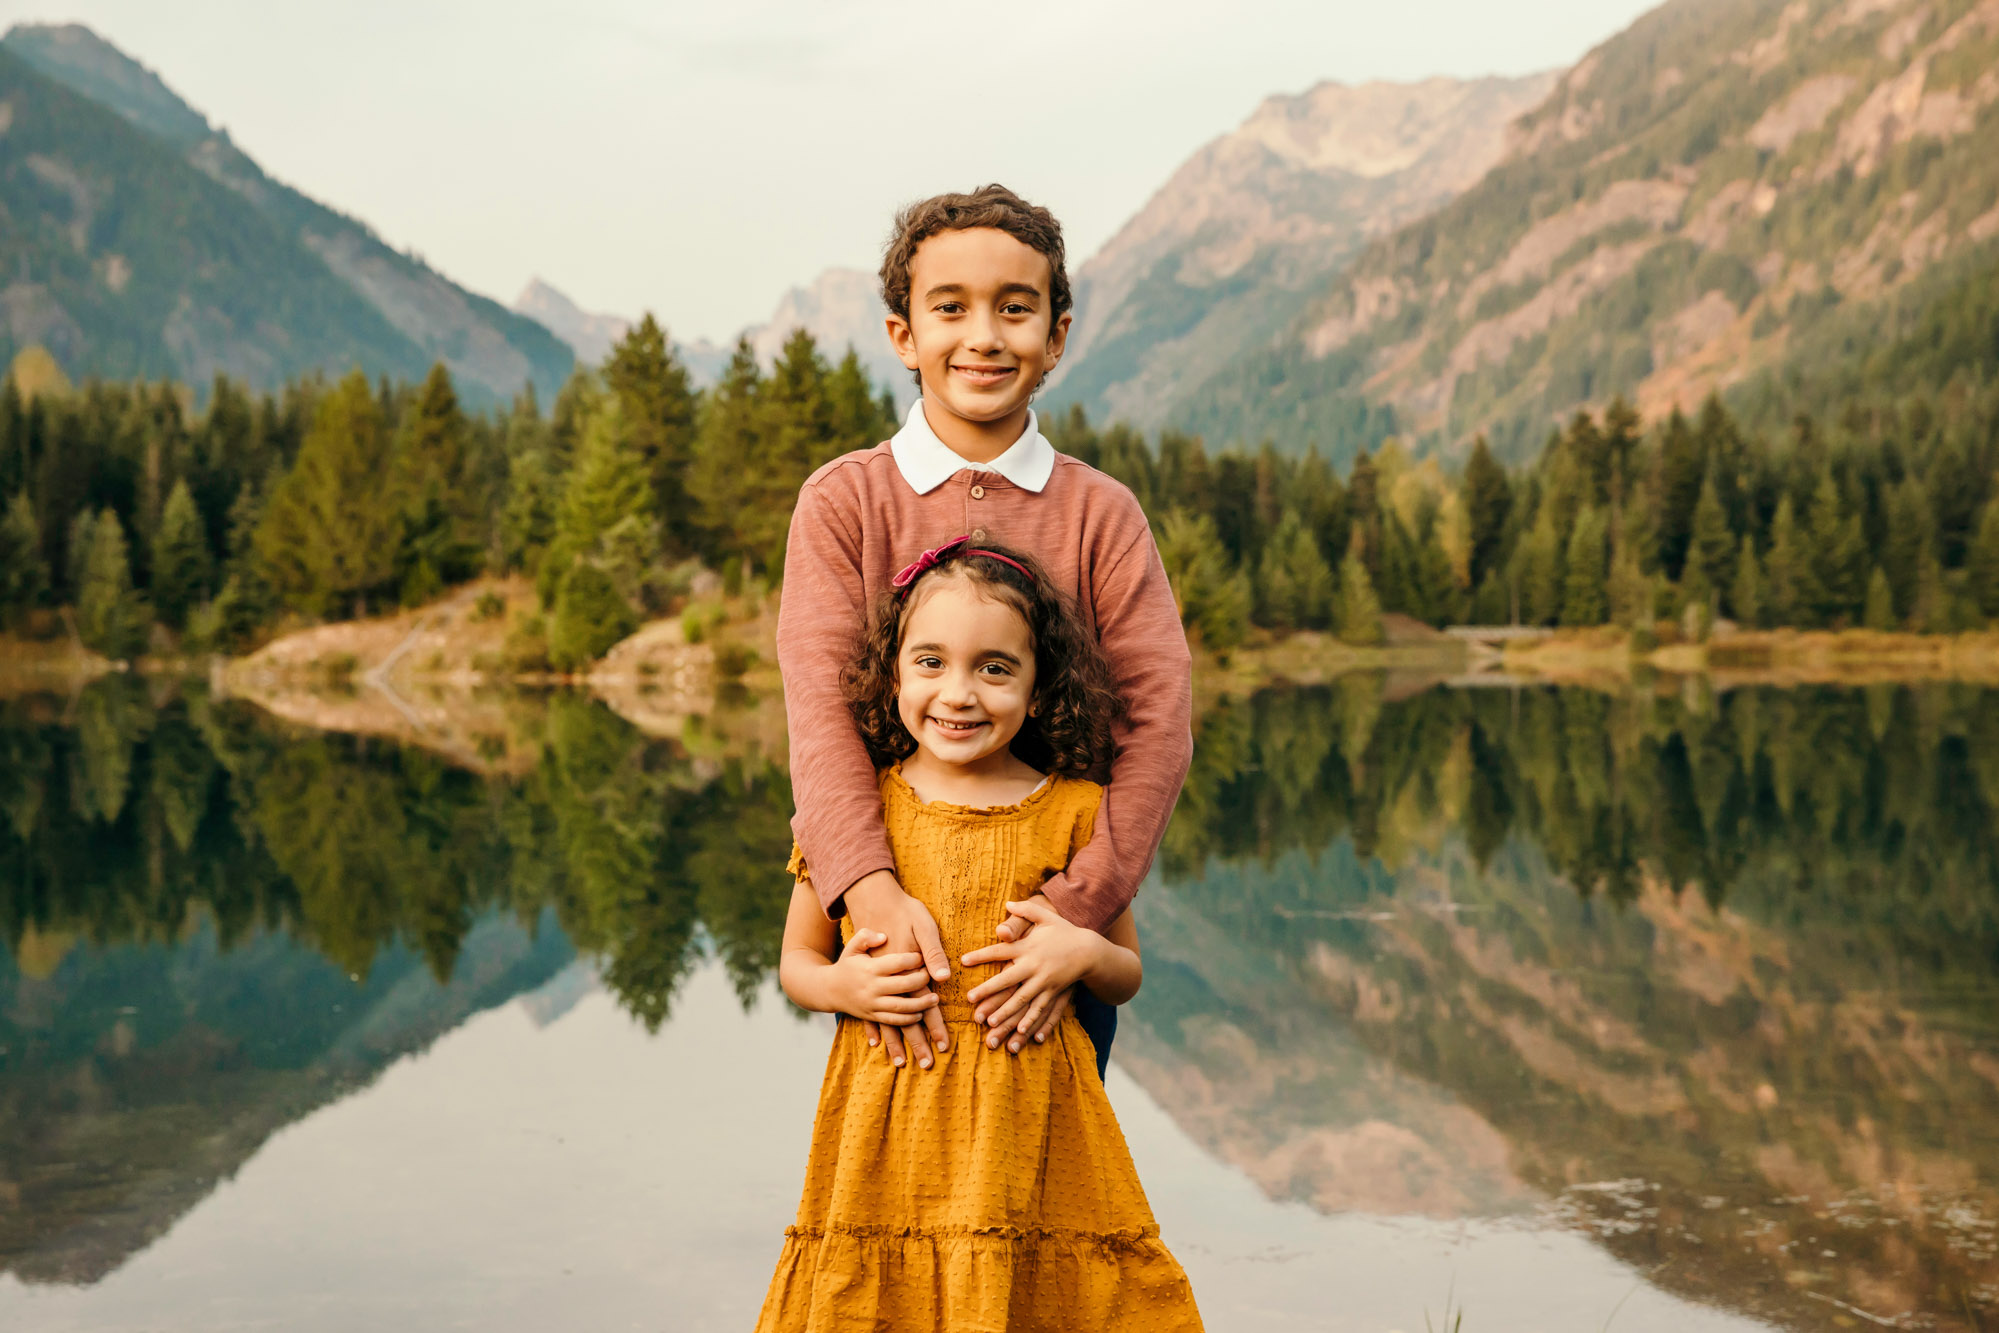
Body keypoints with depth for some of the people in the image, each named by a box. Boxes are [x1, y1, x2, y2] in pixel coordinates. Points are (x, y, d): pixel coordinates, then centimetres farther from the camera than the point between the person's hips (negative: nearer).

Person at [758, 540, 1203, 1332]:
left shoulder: (1072, 811, 2)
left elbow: (1127, 977, 12)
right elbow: (797, 962, 13)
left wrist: (1085, 953, -9)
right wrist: (843, 986, -8)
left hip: (1033, 1118, 0)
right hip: (886, 1128, 0)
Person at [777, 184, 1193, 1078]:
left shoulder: (1101, 513, 2)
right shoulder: (844, 500, 0)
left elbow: (1158, 716, -8)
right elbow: (822, 701, -12)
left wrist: (1076, 911, -22)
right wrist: (871, 891, -29)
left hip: (1056, 934, 1)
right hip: (899, 919, -1)